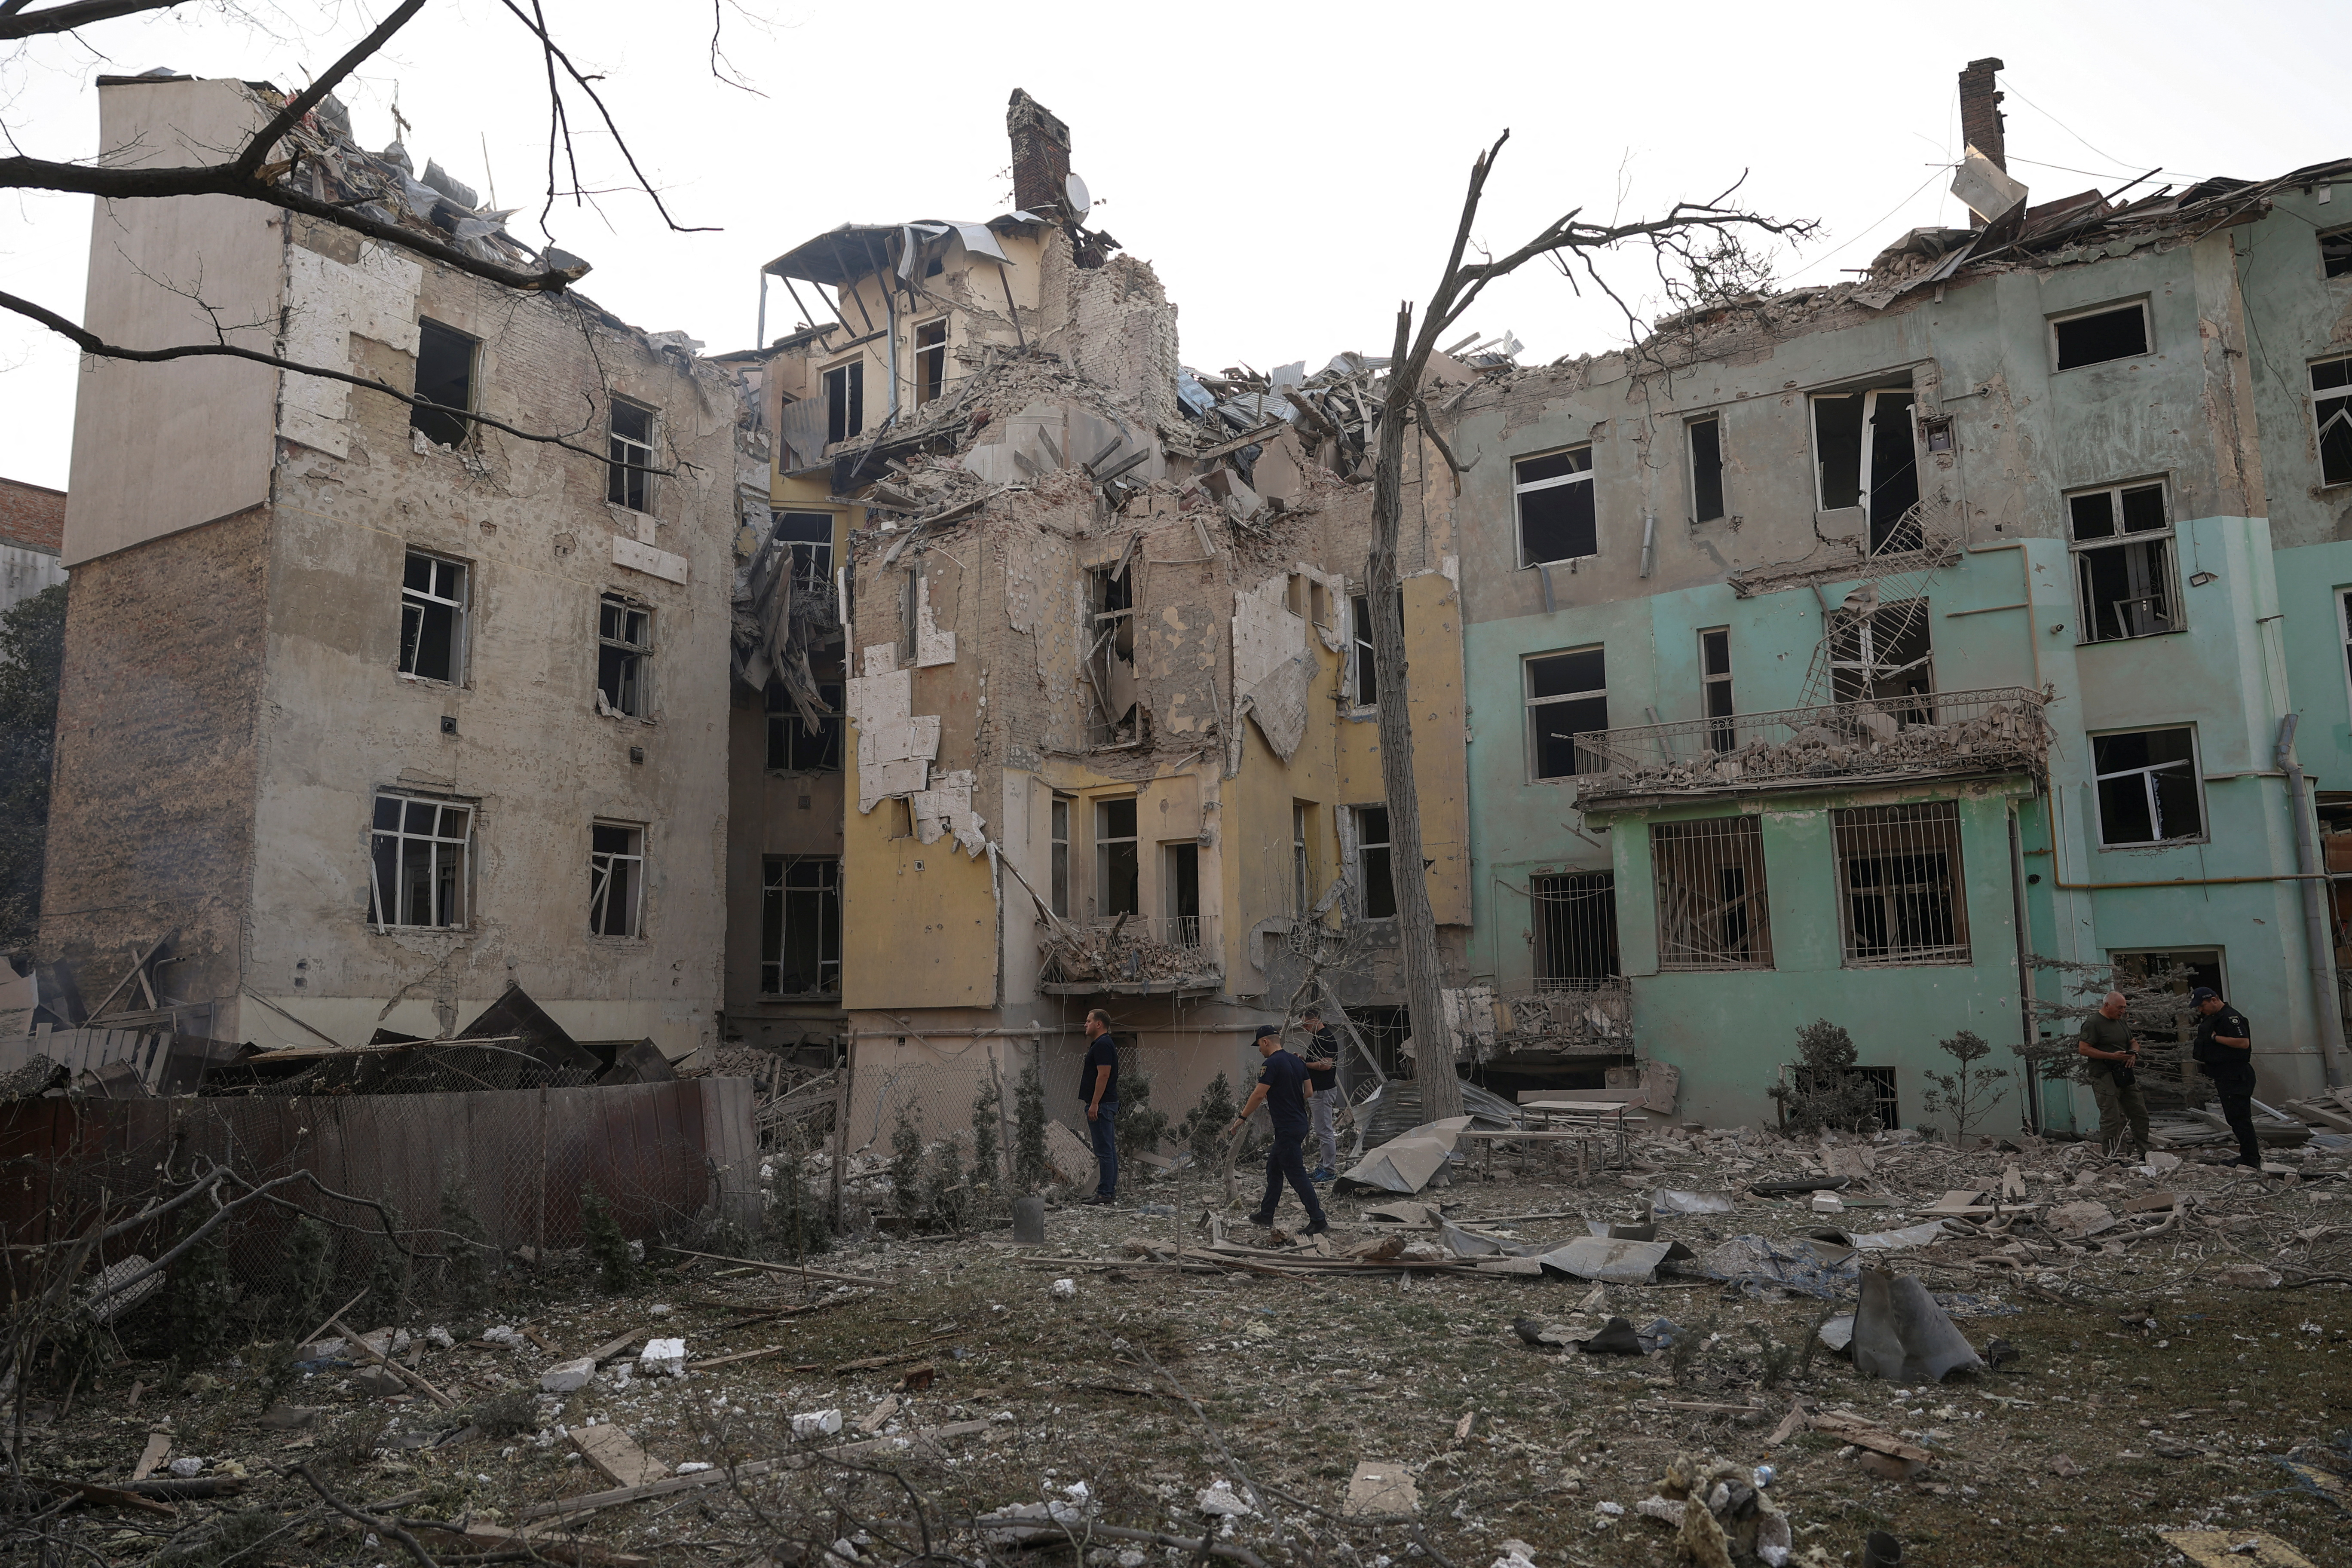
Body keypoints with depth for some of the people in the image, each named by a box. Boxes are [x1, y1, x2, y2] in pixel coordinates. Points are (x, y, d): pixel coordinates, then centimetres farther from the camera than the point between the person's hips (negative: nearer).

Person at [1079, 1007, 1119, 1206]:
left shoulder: (1102, 1045, -15)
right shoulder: (1103, 1044, 18)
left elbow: (1104, 1075, -22)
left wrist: (1094, 1104, -22)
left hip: (1101, 1105, -11)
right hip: (1107, 1104, 11)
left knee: (1104, 1150, -8)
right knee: (1109, 1149, 11)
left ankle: (1105, 1193, -6)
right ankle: (1110, 1191, 15)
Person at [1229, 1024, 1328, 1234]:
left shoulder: (1272, 1064, -16)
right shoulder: (1297, 1062, 11)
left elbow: (1259, 1095, -16)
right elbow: (1308, 1092, 15)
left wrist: (1242, 1119, -6)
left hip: (1287, 1129, -10)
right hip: (1300, 1124, 10)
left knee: (1297, 1174, -5)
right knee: (1273, 1168, 19)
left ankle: (1318, 1221, -3)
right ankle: (1266, 1214, 27)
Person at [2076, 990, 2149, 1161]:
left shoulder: (2121, 1022, 18)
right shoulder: (2093, 1023, -10)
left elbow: (2134, 1042, 27)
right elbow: (2083, 1049, -16)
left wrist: (2134, 1053, 3)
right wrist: (2112, 1056, -19)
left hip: (2125, 1075, 9)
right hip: (2105, 1076, -9)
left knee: (2140, 1114, 12)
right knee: (2111, 1118, -8)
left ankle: (2141, 1152, 23)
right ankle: (2109, 1157, -3)